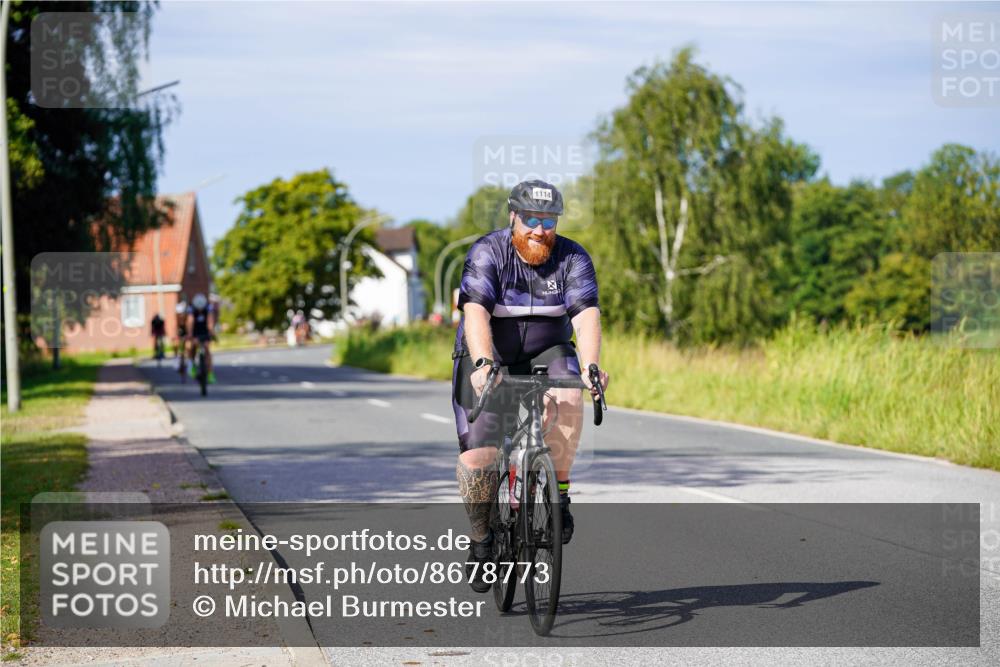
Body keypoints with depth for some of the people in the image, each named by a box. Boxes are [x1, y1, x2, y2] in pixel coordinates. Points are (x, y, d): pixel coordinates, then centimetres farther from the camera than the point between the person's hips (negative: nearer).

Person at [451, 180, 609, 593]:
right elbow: (476, 312, -31)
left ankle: (559, 493, -17)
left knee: (567, 399, -33)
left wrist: (591, 365, -41)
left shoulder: (572, 258, -11)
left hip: (545, 355, 1)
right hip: (489, 360, -1)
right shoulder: (487, 253, -17)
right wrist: (483, 364, -47)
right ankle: (480, 539, 10)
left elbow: (586, 315, -23)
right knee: (478, 455, -12)